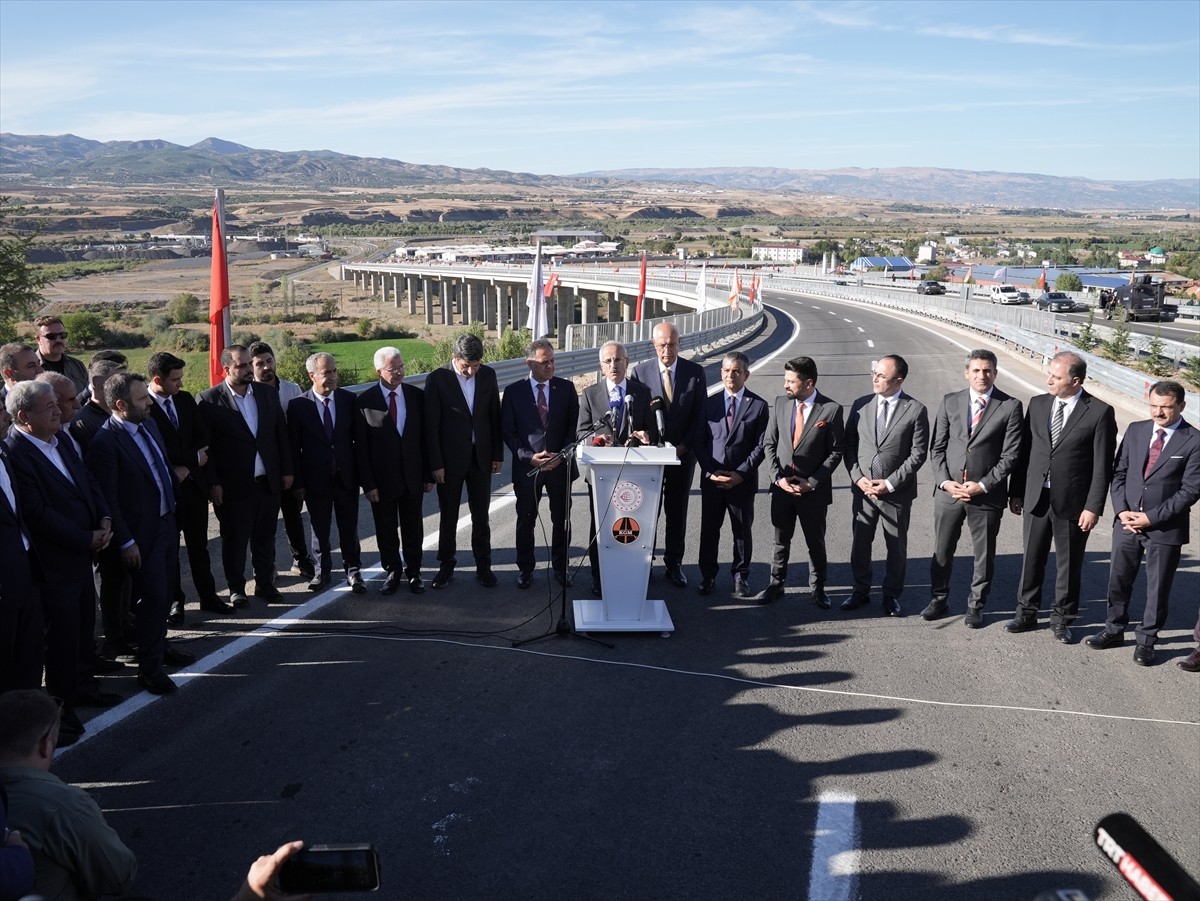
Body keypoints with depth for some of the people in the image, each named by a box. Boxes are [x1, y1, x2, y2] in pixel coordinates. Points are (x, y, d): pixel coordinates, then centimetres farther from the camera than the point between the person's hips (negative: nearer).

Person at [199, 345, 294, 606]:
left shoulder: (268, 393, 6)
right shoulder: (209, 400, -8)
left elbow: (281, 435, 10)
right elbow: (204, 446, -7)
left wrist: (286, 470, 8)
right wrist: (213, 483, -10)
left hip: (268, 482, 4)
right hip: (233, 485, -4)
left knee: (265, 537, 13)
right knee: (234, 540, 8)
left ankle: (265, 583, 27)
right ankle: (236, 589, 21)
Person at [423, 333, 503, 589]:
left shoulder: (488, 375, -1)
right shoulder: (437, 379, -11)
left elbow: (495, 416, 6)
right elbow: (431, 425, -9)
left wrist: (498, 454, 4)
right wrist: (435, 463, -10)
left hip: (481, 457, 2)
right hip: (450, 459, -2)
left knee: (481, 516, 10)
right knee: (448, 517, 10)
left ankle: (483, 566, 20)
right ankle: (446, 565, 24)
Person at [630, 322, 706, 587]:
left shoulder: (695, 372, -2)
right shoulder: (640, 372, -3)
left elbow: (700, 414, -1)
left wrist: (683, 446, -9)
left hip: (682, 453, 0)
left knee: (677, 512, 9)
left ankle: (674, 564, 19)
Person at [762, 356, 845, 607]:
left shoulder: (831, 409, -11)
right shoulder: (781, 402, 1)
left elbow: (835, 452, -7)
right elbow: (769, 443, 5)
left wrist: (812, 482, -13)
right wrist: (778, 476, -6)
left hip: (814, 490, -3)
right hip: (782, 486, 3)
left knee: (816, 543, 10)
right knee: (781, 541, 15)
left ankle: (818, 588, 27)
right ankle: (776, 585, 29)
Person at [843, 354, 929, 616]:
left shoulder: (916, 410, -8)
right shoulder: (860, 405, 1)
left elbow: (918, 454, -9)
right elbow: (849, 446, 5)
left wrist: (890, 483, -14)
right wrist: (858, 477, -8)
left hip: (897, 493, -3)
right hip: (863, 489, 3)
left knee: (896, 547, 11)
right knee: (859, 544, 12)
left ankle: (892, 596, 27)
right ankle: (861, 591, 29)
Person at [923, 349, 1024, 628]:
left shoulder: (1010, 406, -4)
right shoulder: (950, 401, 4)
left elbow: (1010, 455, -6)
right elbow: (937, 447, 5)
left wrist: (983, 485, -13)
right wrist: (945, 481, -8)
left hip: (987, 495, -2)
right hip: (948, 491, 2)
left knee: (984, 555, 10)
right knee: (942, 551, 12)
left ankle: (976, 606, 25)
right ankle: (939, 600, 28)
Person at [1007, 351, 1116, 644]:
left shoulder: (1099, 412, -9)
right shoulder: (1038, 404, 3)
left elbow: (1103, 465, -9)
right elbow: (1024, 451, 7)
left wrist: (1093, 507, -12)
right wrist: (1016, 493, 6)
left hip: (1073, 503, -3)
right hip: (1036, 498, 4)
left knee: (1069, 565, 10)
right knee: (1031, 560, 13)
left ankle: (1062, 619, 25)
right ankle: (1026, 612, 29)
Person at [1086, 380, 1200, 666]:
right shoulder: (1135, 430, 4)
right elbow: (1119, 473, 7)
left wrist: (1151, 517, -15)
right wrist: (1121, 510, -7)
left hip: (1165, 528, -4)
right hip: (1126, 522, 4)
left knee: (1157, 587, 9)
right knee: (1118, 580, 14)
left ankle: (1146, 640, 24)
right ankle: (1114, 630, 31)